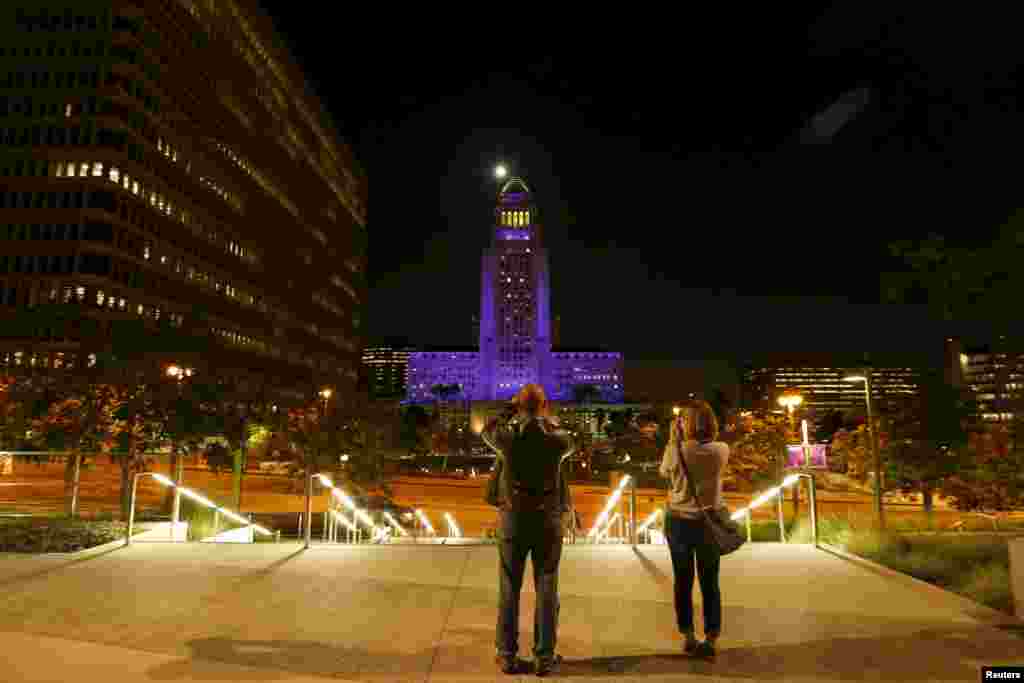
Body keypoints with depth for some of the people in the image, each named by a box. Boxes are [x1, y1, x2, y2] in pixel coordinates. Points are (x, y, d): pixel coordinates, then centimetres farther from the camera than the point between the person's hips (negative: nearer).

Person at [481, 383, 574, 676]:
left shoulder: (507, 437, -10)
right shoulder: (556, 439, -10)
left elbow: (487, 431, 12)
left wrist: (510, 409, 16)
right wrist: (546, 418, 18)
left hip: (513, 519, 0)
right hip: (548, 520, 0)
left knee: (509, 589, 10)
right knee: (546, 589, 9)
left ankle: (508, 655, 19)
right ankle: (545, 657, 16)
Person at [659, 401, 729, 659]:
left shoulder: (676, 450, -13)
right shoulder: (722, 450, -10)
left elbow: (664, 472, 6)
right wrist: (681, 441, 13)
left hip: (679, 521, -1)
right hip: (709, 523, 1)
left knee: (683, 582, 13)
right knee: (710, 583, 12)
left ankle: (689, 638, 22)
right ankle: (710, 640, 15)